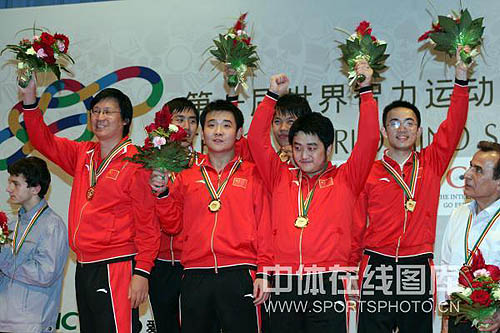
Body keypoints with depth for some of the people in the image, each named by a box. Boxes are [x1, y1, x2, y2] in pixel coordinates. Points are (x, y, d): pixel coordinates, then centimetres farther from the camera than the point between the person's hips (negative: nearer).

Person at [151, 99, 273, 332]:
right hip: (195, 278, 3)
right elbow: (172, 225, 12)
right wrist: (163, 193, -3)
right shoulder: (187, 177, 12)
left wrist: (262, 272, -5)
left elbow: (263, 227, 2)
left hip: (239, 277, -2)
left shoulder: (253, 174, 6)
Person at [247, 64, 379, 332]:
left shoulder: (345, 180, 9)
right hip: (284, 284, 2)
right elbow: (257, 139, 10)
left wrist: (365, 91, -1)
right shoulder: (281, 178, 14)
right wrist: (273, 96, 7)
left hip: (327, 283, -2)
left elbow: (369, 140, 1)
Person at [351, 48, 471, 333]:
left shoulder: (431, 164, 8)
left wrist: (462, 79, -8)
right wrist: (350, 268, 2)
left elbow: (453, 127, -2)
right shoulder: (369, 172, 4)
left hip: (418, 269, 1)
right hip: (377, 267, -1)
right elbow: (357, 226, 5)